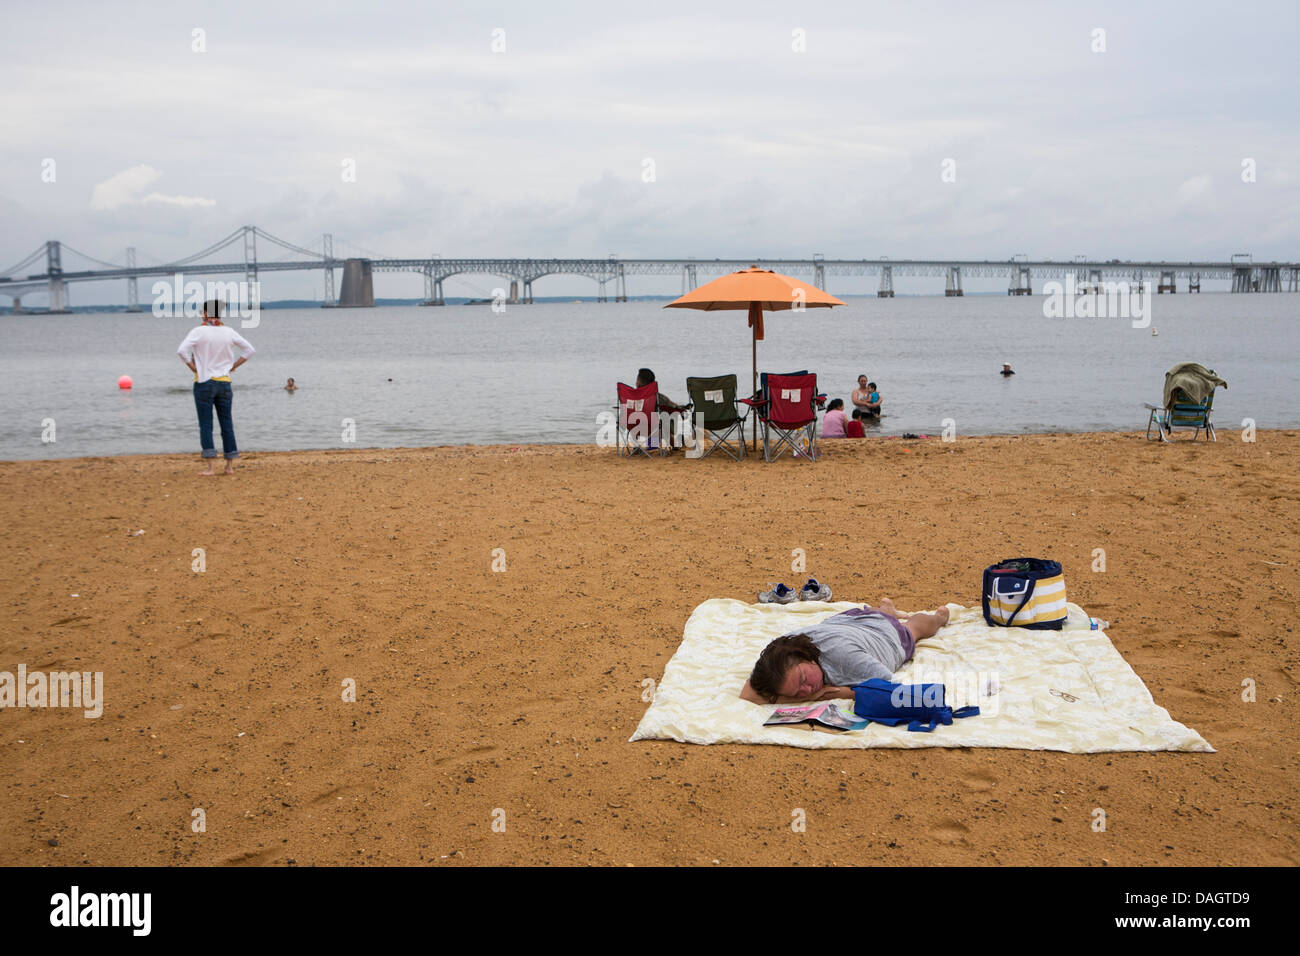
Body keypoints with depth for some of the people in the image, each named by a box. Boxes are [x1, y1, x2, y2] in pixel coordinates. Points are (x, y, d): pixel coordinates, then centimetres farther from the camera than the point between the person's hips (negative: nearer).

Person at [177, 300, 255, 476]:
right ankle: (230, 466, 12)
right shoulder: (228, 332, 3)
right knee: (227, 424, 9)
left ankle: (209, 467, -6)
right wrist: (233, 366, 8)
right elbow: (249, 349, 8)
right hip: (224, 382, 3)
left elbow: (182, 350, -19)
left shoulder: (199, 331, -9)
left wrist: (193, 368, -7)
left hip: (204, 382, -3)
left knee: (205, 425, 0)